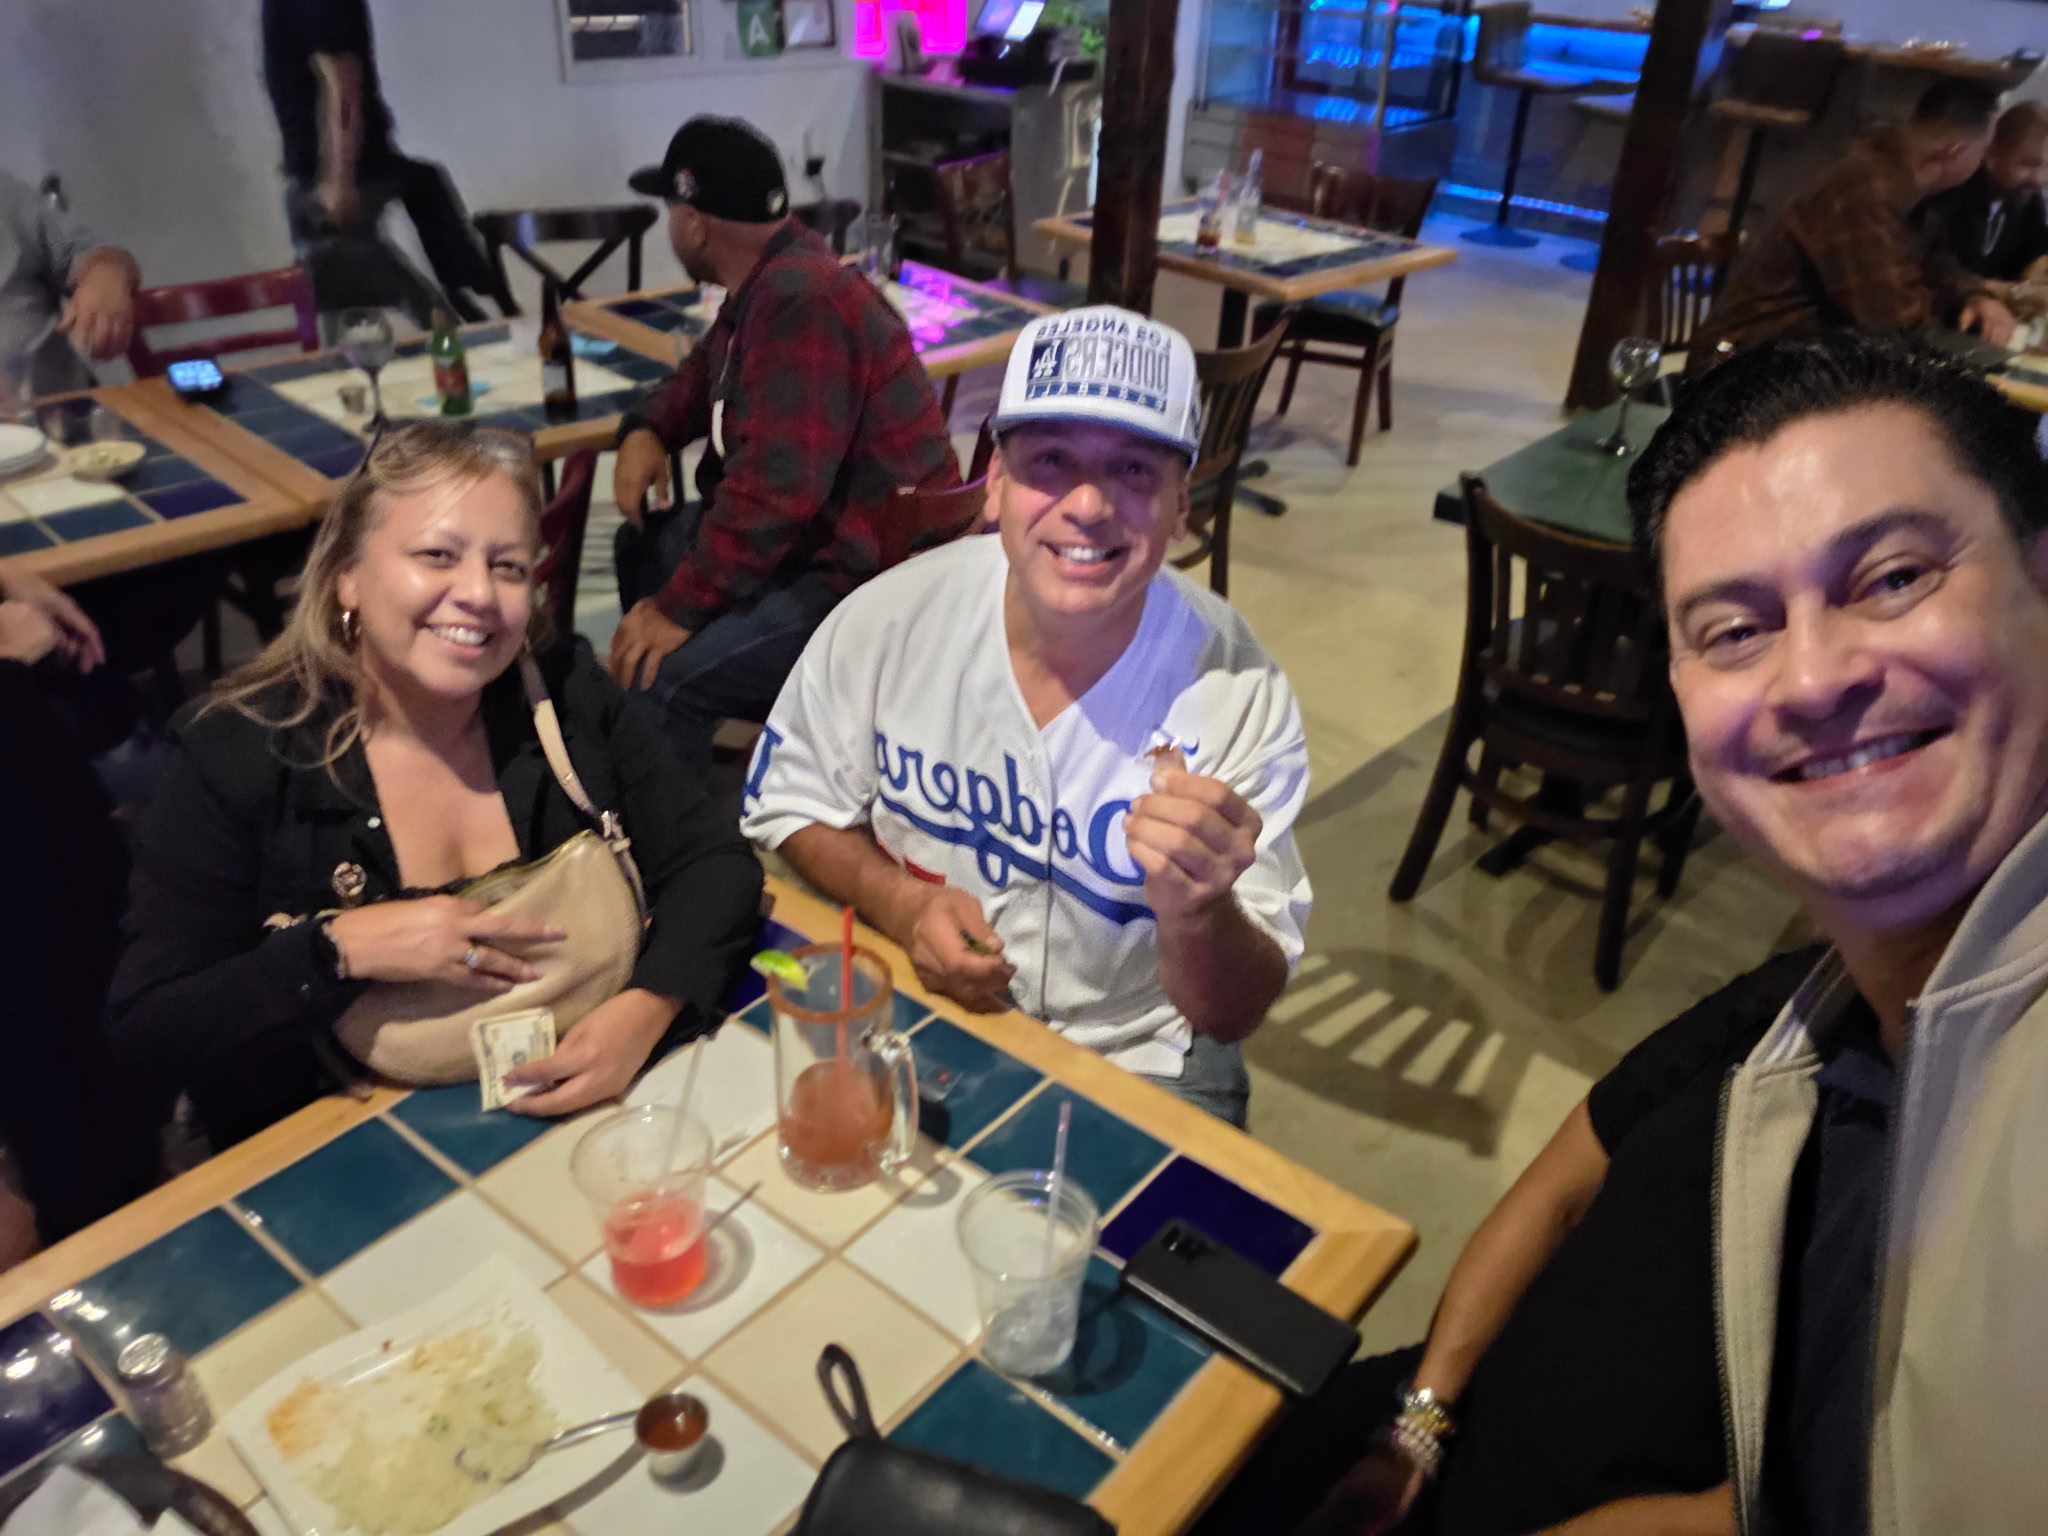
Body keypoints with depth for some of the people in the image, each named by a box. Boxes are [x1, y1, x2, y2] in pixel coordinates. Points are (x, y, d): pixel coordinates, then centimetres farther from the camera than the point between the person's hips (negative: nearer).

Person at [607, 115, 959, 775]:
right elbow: (707, 370, 27)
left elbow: (775, 488, -29)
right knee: (643, 544, 22)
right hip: (813, 530, 11)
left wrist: (680, 608, -22)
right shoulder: (767, 280, 8)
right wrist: (646, 429, 7)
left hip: (863, 567, -11)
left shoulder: (801, 303, -24)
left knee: (659, 682, -24)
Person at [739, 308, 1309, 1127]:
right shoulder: (889, 620, -11)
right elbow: (788, 804, 5)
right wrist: (900, 902, -14)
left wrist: (1196, 912, -34)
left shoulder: (1237, 694, -17)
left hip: (1134, 1068, -1)